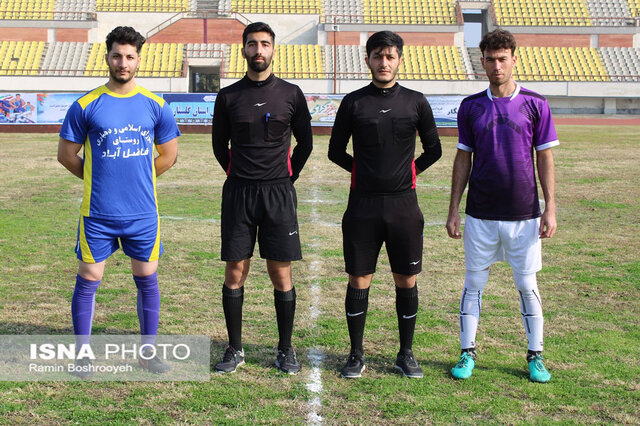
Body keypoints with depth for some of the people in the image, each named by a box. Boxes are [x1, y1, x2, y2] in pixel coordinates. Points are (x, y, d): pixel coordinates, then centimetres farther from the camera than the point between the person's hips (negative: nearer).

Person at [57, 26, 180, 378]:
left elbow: (169, 154, 12)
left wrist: (137, 178, 10)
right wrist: (99, 178, 6)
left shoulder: (155, 106, 2)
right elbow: (66, 154, 5)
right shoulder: (85, 106, -2)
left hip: (143, 213, 2)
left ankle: (148, 351, 23)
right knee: (88, 280, 4)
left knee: (147, 280, 9)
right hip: (97, 214, -1)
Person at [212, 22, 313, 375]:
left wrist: (285, 178, 11)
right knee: (234, 273, 2)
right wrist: (240, 176, 12)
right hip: (238, 193, 1)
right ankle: (235, 349, 14)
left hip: (279, 194, -1)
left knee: (281, 275, 1)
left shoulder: (291, 94, 4)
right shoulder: (228, 97, 5)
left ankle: (285, 349, 13)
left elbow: (305, 143, 13)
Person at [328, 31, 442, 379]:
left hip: (403, 204, 1)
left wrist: (408, 172, 7)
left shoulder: (415, 102, 5)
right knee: (358, 280, 3)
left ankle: (406, 355, 19)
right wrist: (365, 171, 6)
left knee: (407, 281, 5)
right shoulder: (353, 102, 3)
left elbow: (433, 149, 13)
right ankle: (356, 356, 16)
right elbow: (336, 151, 11)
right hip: (363, 205, 0)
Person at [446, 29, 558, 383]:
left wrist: (550, 208, -4)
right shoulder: (471, 107, 5)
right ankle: (467, 353, 17)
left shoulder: (535, 104, 1)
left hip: (524, 214, -1)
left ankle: (535, 356, 18)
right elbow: (463, 160, 9)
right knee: (474, 283, 6)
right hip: (480, 214, 1)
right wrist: (453, 210, 5)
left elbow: (545, 158, 2)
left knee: (527, 286, 6)